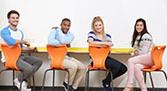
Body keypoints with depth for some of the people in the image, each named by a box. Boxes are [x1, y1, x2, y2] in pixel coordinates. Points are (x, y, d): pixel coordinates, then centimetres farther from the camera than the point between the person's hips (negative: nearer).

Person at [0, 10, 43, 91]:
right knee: (29, 68, -26)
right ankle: (19, 80, 6)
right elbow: (11, 41, -33)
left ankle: (23, 81, 0)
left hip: (19, 55, 9)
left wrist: (30, 48, 2)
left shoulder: (20, 32, 15)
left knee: (39, 61, 0)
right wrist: (24, 41, -16)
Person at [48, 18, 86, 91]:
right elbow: (50, 42, -27)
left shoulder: (70, 35, 10)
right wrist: (63, 44, -20)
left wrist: (59, 33, -4)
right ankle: (68, 84, -1)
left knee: (83, 68, -9)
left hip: (65, 57, 7)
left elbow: (65, 41, -15)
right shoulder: (55, 31, -4)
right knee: (74, 66, -28)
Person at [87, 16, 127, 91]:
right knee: (117, 66, -23)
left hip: (105, 57, 6)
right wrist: (105, 43, -23)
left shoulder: (108, 36, 13)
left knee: (124, 68, -8)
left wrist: (109, 46, -6)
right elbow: (91, 42, -23)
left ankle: (107, 81, 13)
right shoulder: (91, 34, 0)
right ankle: (106, 82, 4)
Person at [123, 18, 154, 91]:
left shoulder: (146, 36, -7)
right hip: (141, 59, 7)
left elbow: (144, 52, -13)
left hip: (149, 58, -7)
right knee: (136, 67, -29)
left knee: (130, 61, -26)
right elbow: (136, 49, 26)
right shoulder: (136, 36, 19)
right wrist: (134, 53, 5)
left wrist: (135, 53, 0)